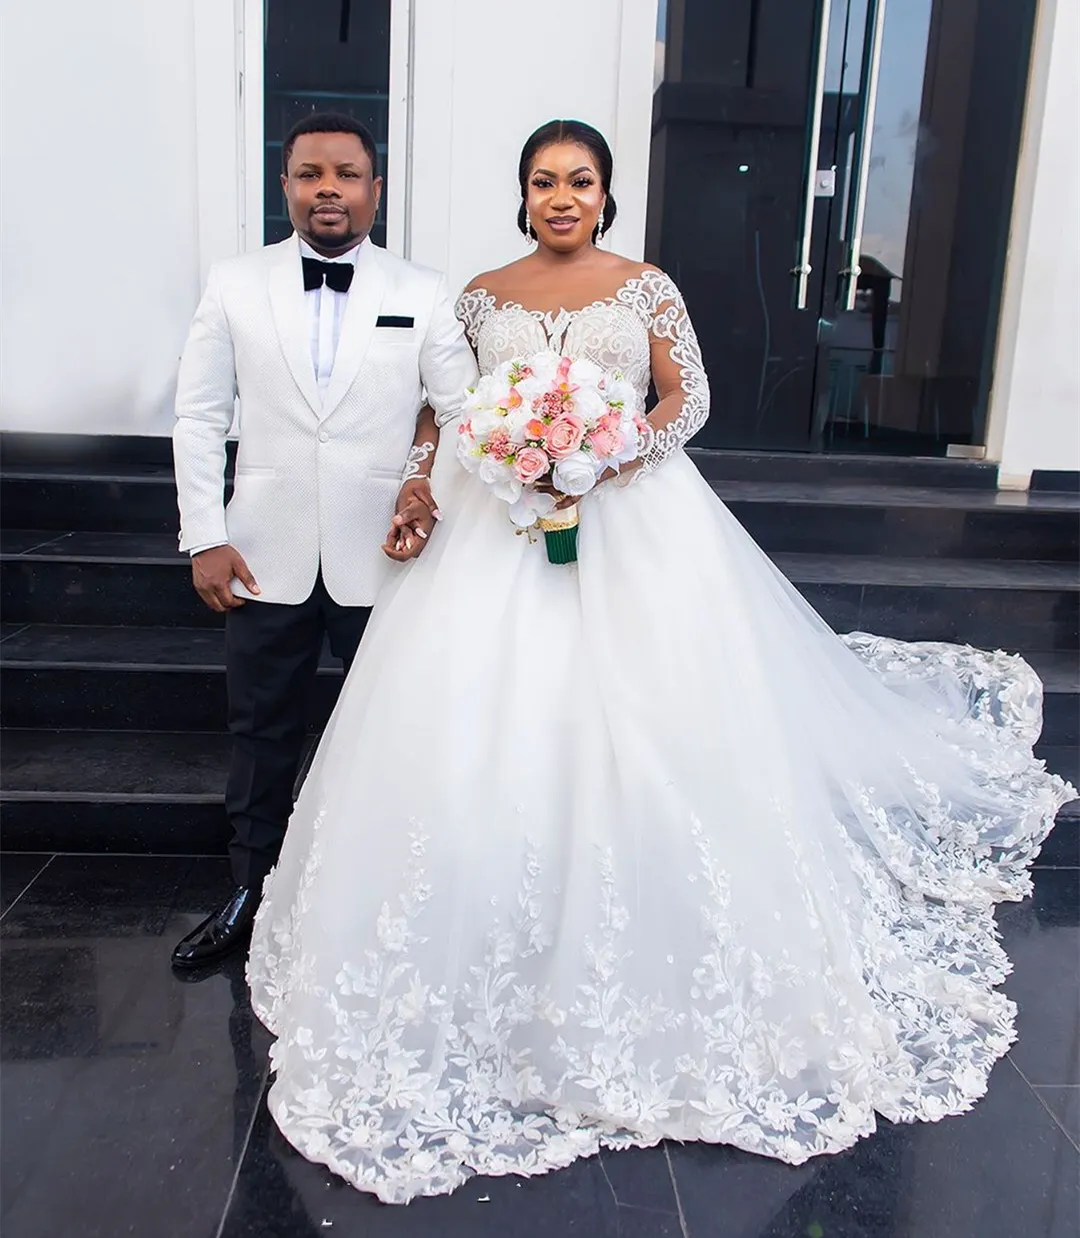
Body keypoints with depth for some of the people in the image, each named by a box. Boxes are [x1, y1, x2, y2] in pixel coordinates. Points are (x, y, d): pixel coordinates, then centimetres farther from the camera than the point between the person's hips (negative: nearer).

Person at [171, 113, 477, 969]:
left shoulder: (424, 296, 1)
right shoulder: (235, 286, 3)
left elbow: (465, 414, 0)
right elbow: (199, 418, 3)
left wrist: (435, 493, -17)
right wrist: (205, 537, -3)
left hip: (383, 559, -1)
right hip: (266, 558, 1)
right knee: (263, 735, 14)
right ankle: (253, 891, 34)